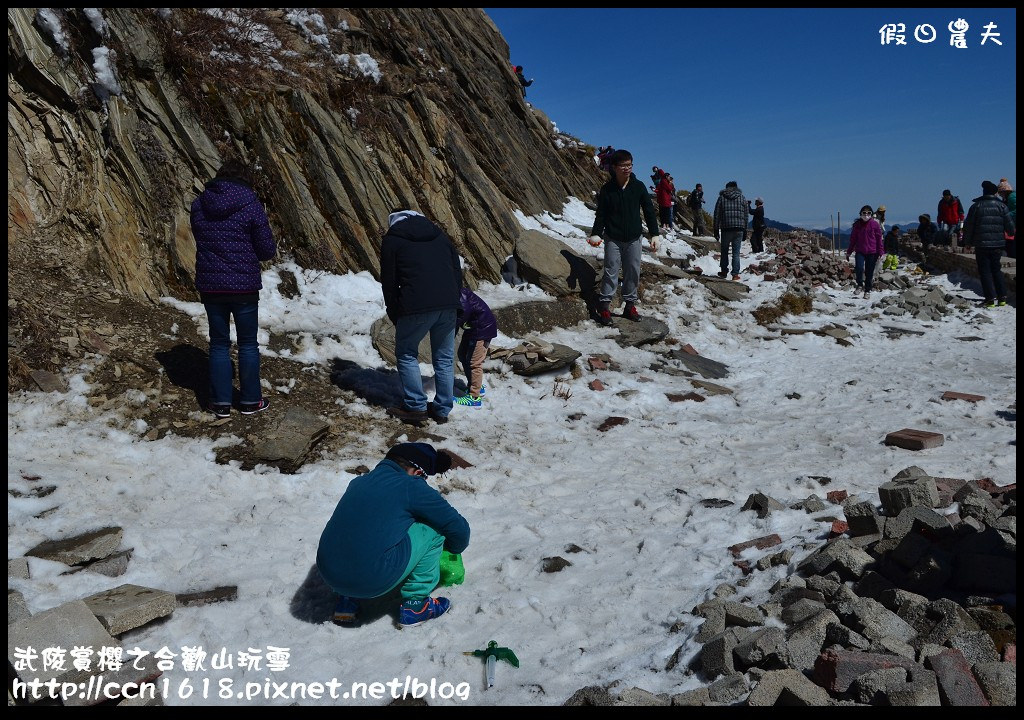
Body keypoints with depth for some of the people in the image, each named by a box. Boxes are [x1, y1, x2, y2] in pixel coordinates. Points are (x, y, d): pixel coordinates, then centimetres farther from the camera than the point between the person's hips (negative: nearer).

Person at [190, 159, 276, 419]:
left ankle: (221, 402, 16)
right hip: (244, 286, -3)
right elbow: (267, 250, -7)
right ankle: (250, 400, 18)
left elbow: (200, 240, 11)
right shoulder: (250, 204, -9)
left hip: (209, 286, 3)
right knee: (248, 344, 11)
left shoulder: (199, 204, 2)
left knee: (219, 344, 14)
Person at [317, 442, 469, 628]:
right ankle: (414, 605, 13)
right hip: (373, 581, -7)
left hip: (328, 575, 7)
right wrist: (454, 549, 28)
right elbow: (458, 527, 5)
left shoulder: (358, 482, 16)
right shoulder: (412, 487, -2)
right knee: (432, 529, 6)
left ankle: (347, 601, 23)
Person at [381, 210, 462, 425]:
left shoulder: (392, 239, 10)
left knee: (406, 354, 13)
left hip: (416, 307, -4)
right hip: (448, 306, 5)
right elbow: (458, 272, 19)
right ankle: (442, 409, 19)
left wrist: (394, 315, 14)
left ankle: (416, 406, 9)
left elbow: (389, 281, 6)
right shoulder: (439, 235, 23)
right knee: (444, 358, 14)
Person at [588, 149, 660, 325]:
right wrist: (596, 234, -12)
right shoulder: (607, 189, -3)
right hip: (613, 238, -2)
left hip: (634, 238, 2)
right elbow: (600, 214, 1)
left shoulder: (638, 186, 1)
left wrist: (654, 234, 1)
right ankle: (604, 306, -1)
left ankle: (630, 305, 17)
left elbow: (649, 210, 5)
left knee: (633, 272, 6)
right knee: (611, 271, -5)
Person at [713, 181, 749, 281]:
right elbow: (746, 215, 8)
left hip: (726, 228, -1)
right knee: (736, 253, 2)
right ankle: (735, 274, -2)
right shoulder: (742, 198, 8)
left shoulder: (722, 198, 5)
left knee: (724, 251, 14)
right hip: (739, 229, 1)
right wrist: (745, 231, 12)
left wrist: (716, 229, 7)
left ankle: (724, 272, 18)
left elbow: (717, 215, 3)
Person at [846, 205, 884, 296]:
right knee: (859, 268, -19)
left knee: (869, 272, 4)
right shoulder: (857, 224, 5)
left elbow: (879, 239, 2)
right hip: (860, 251, 1)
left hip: (872, 252, -1)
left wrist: (880, 252, -1)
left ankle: (867, 290, 18)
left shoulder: (875, 224, -1)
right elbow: (853, 239, 11)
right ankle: (860, 285, 5)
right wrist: (849, 251, 11)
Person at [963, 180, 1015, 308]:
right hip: (998, 244, 3)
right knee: (996, 270, 16)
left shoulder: (976, 206, -3)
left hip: (981, 245, -3)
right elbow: (1010, 225, 2)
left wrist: (968, 242, 11)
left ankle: (991, 298, -7)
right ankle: (1002, 297, 14)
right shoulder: (1001, 206, 1)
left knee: (985, 271, 1)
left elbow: (968, 226, 0)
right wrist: (1012, 232, 24)